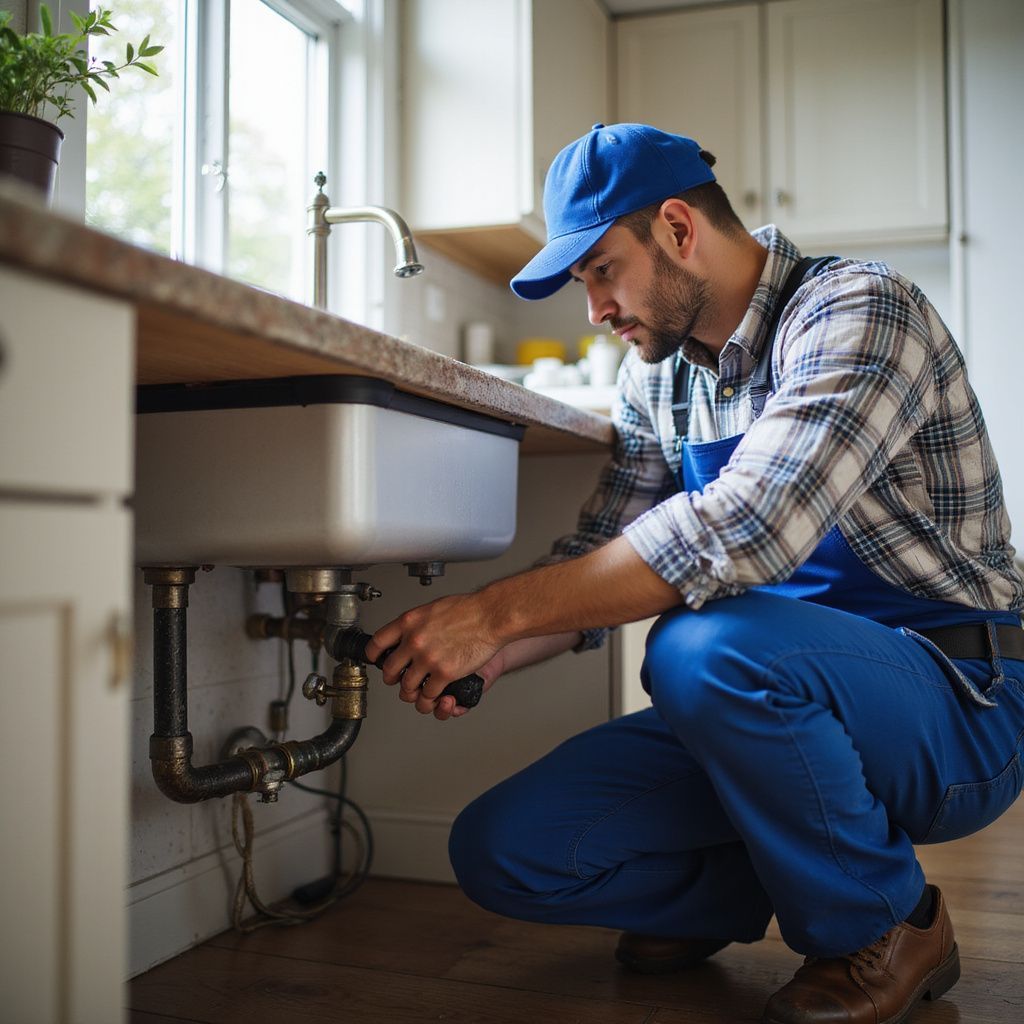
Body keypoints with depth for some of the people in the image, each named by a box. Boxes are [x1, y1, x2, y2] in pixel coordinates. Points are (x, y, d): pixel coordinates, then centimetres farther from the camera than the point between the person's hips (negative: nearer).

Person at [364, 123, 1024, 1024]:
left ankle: (883, 926, -9)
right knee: (502, 850, -9)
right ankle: (745, 889, 16)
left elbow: (747, 529, -34)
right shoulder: (658, 372, 6)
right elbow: (602, 558, 9)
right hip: (776, 708, 6)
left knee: (709, 646, -37)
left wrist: (496, 611, -30)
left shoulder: (858, 310, -18)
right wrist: (489, 657, -10)